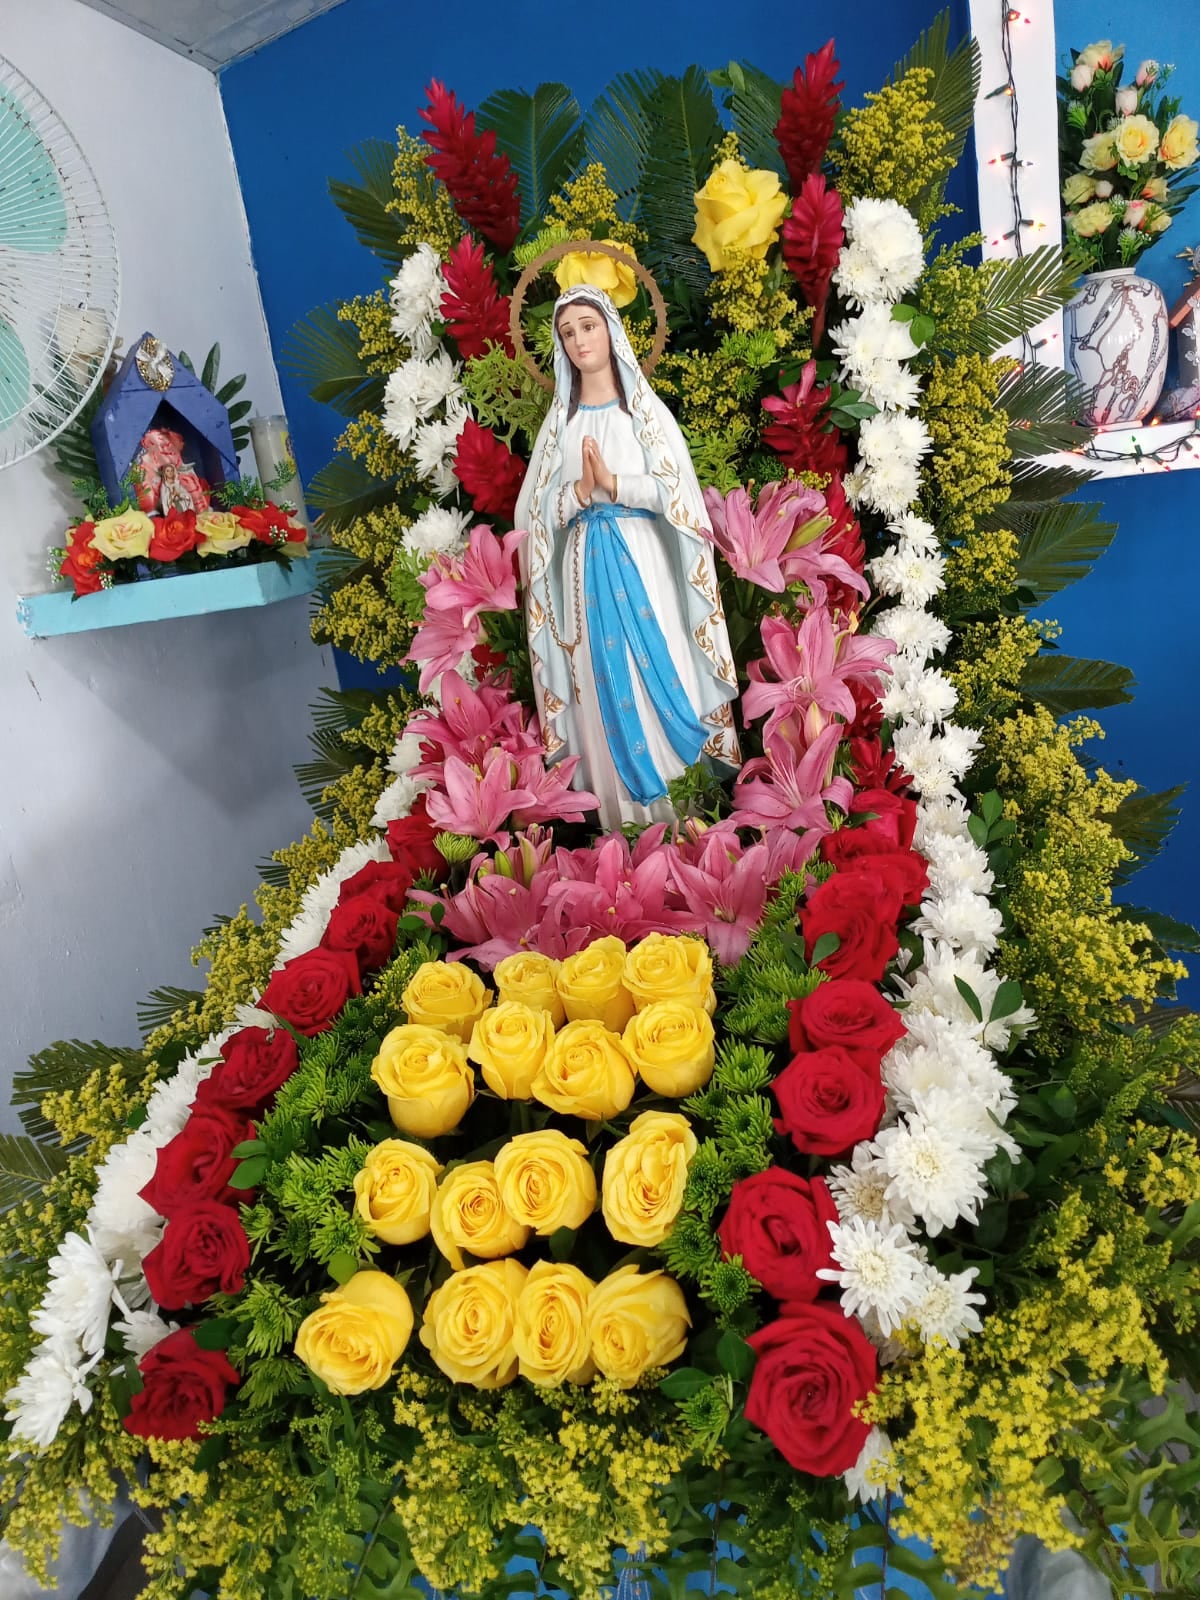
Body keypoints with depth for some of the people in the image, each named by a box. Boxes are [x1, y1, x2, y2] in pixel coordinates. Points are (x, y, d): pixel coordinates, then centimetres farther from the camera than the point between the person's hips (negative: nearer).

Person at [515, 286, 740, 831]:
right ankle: (626, 814, 10)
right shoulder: (560, 420, 11)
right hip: (587, 566, 2)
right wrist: (580, 490, -11)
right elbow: (539, 509, 6)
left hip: (643, 562, -2)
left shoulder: (644, 407, 5)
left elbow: (675, 491, -4)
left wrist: (614, 483, -13)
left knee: (662, 671, -4)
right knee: (607, 687, 2)